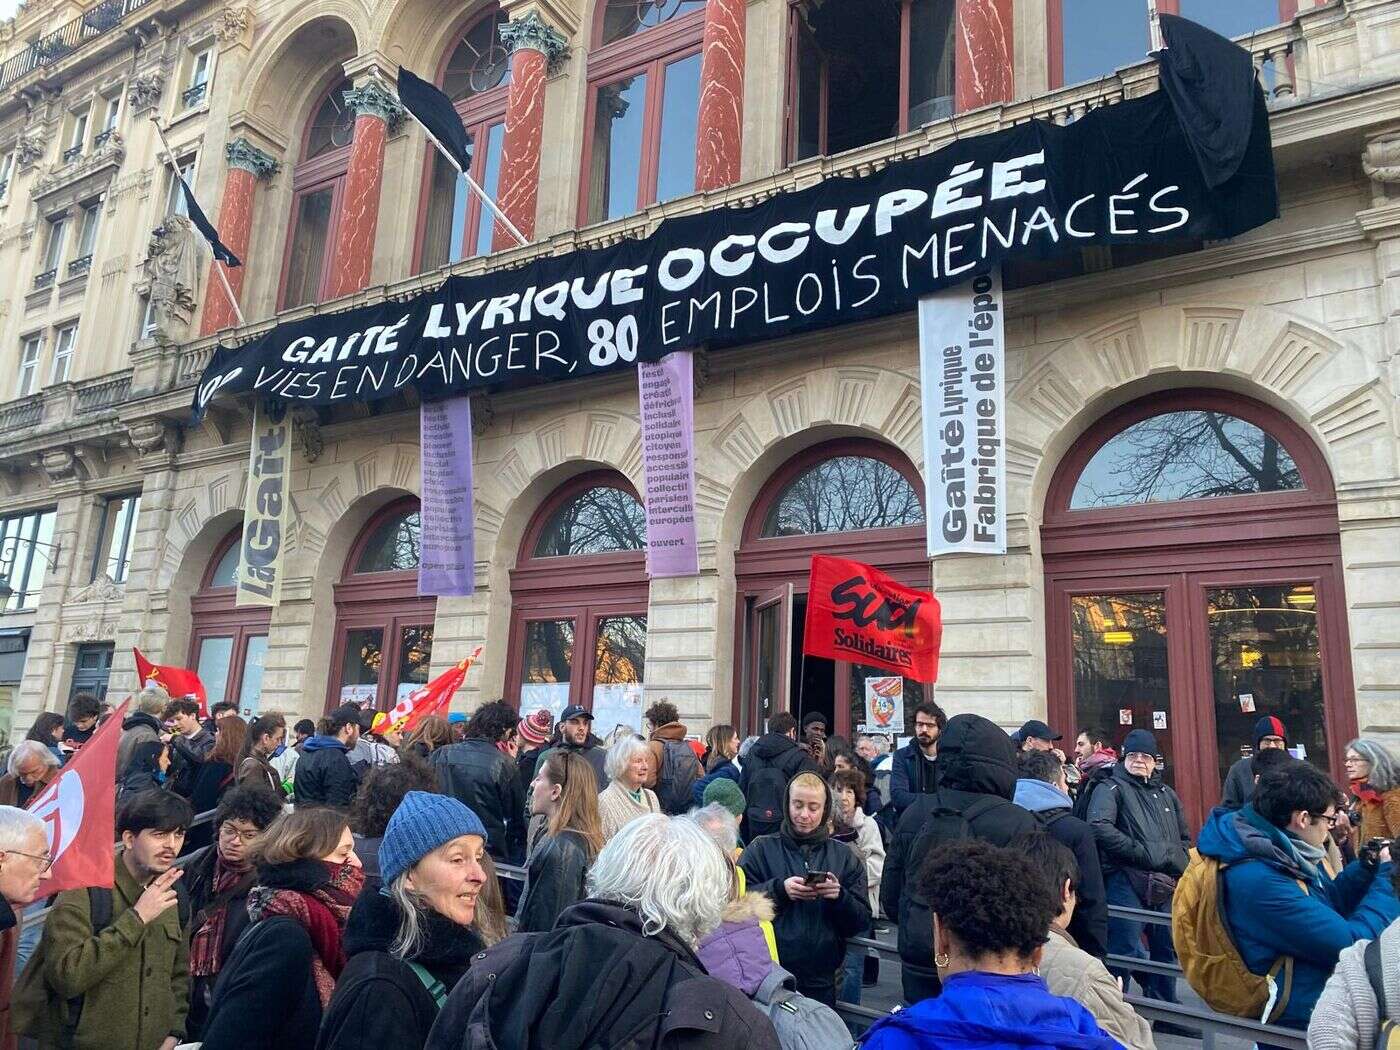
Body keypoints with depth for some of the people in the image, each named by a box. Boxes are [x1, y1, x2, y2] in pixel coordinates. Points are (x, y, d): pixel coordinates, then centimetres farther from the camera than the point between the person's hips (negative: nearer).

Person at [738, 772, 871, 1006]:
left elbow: (861, 923, 4)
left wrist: (839, 897, -14)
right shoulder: (761, 848, 3)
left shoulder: (843, 856, 9)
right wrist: (779, 889, -20)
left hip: (821, 981, 2)